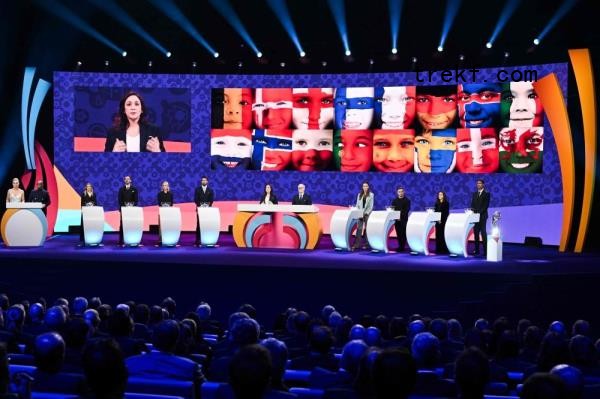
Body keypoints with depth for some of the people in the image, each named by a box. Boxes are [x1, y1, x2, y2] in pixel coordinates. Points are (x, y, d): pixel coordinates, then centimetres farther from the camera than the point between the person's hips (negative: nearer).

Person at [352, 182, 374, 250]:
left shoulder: (371, 195, 1)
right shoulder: (359, 195, 12)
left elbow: (371, 206, -3)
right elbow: (357, 205, 11)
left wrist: (366, 213, -11)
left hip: (367, 214, -3)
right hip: (360, 214, 3)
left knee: (367, 229, -2)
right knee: (359, 229, -3)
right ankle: (356, 245, -7)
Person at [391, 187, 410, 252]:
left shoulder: (407, 200, 1)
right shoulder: (395, 200, 14)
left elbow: (407, 210, -7)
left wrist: (401, 217, -16)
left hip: (404, 220, -4)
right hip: (397, 220, 4)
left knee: (403, 233, -7)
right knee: (398, 233, 4)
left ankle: (402, 247, -5)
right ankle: (400, 246, 11)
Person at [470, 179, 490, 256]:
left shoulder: (486, 194, 0)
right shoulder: (474, 194, 17)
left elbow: (486, 205, -9)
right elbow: (472, 204, 14)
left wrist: (479, 212, -18)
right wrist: (472, 211, -6)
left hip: (482, 216, -5)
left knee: (483, 232, -8)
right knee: (476, 232, 4)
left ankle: (485, 250, -8)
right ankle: (476, 250, 7)